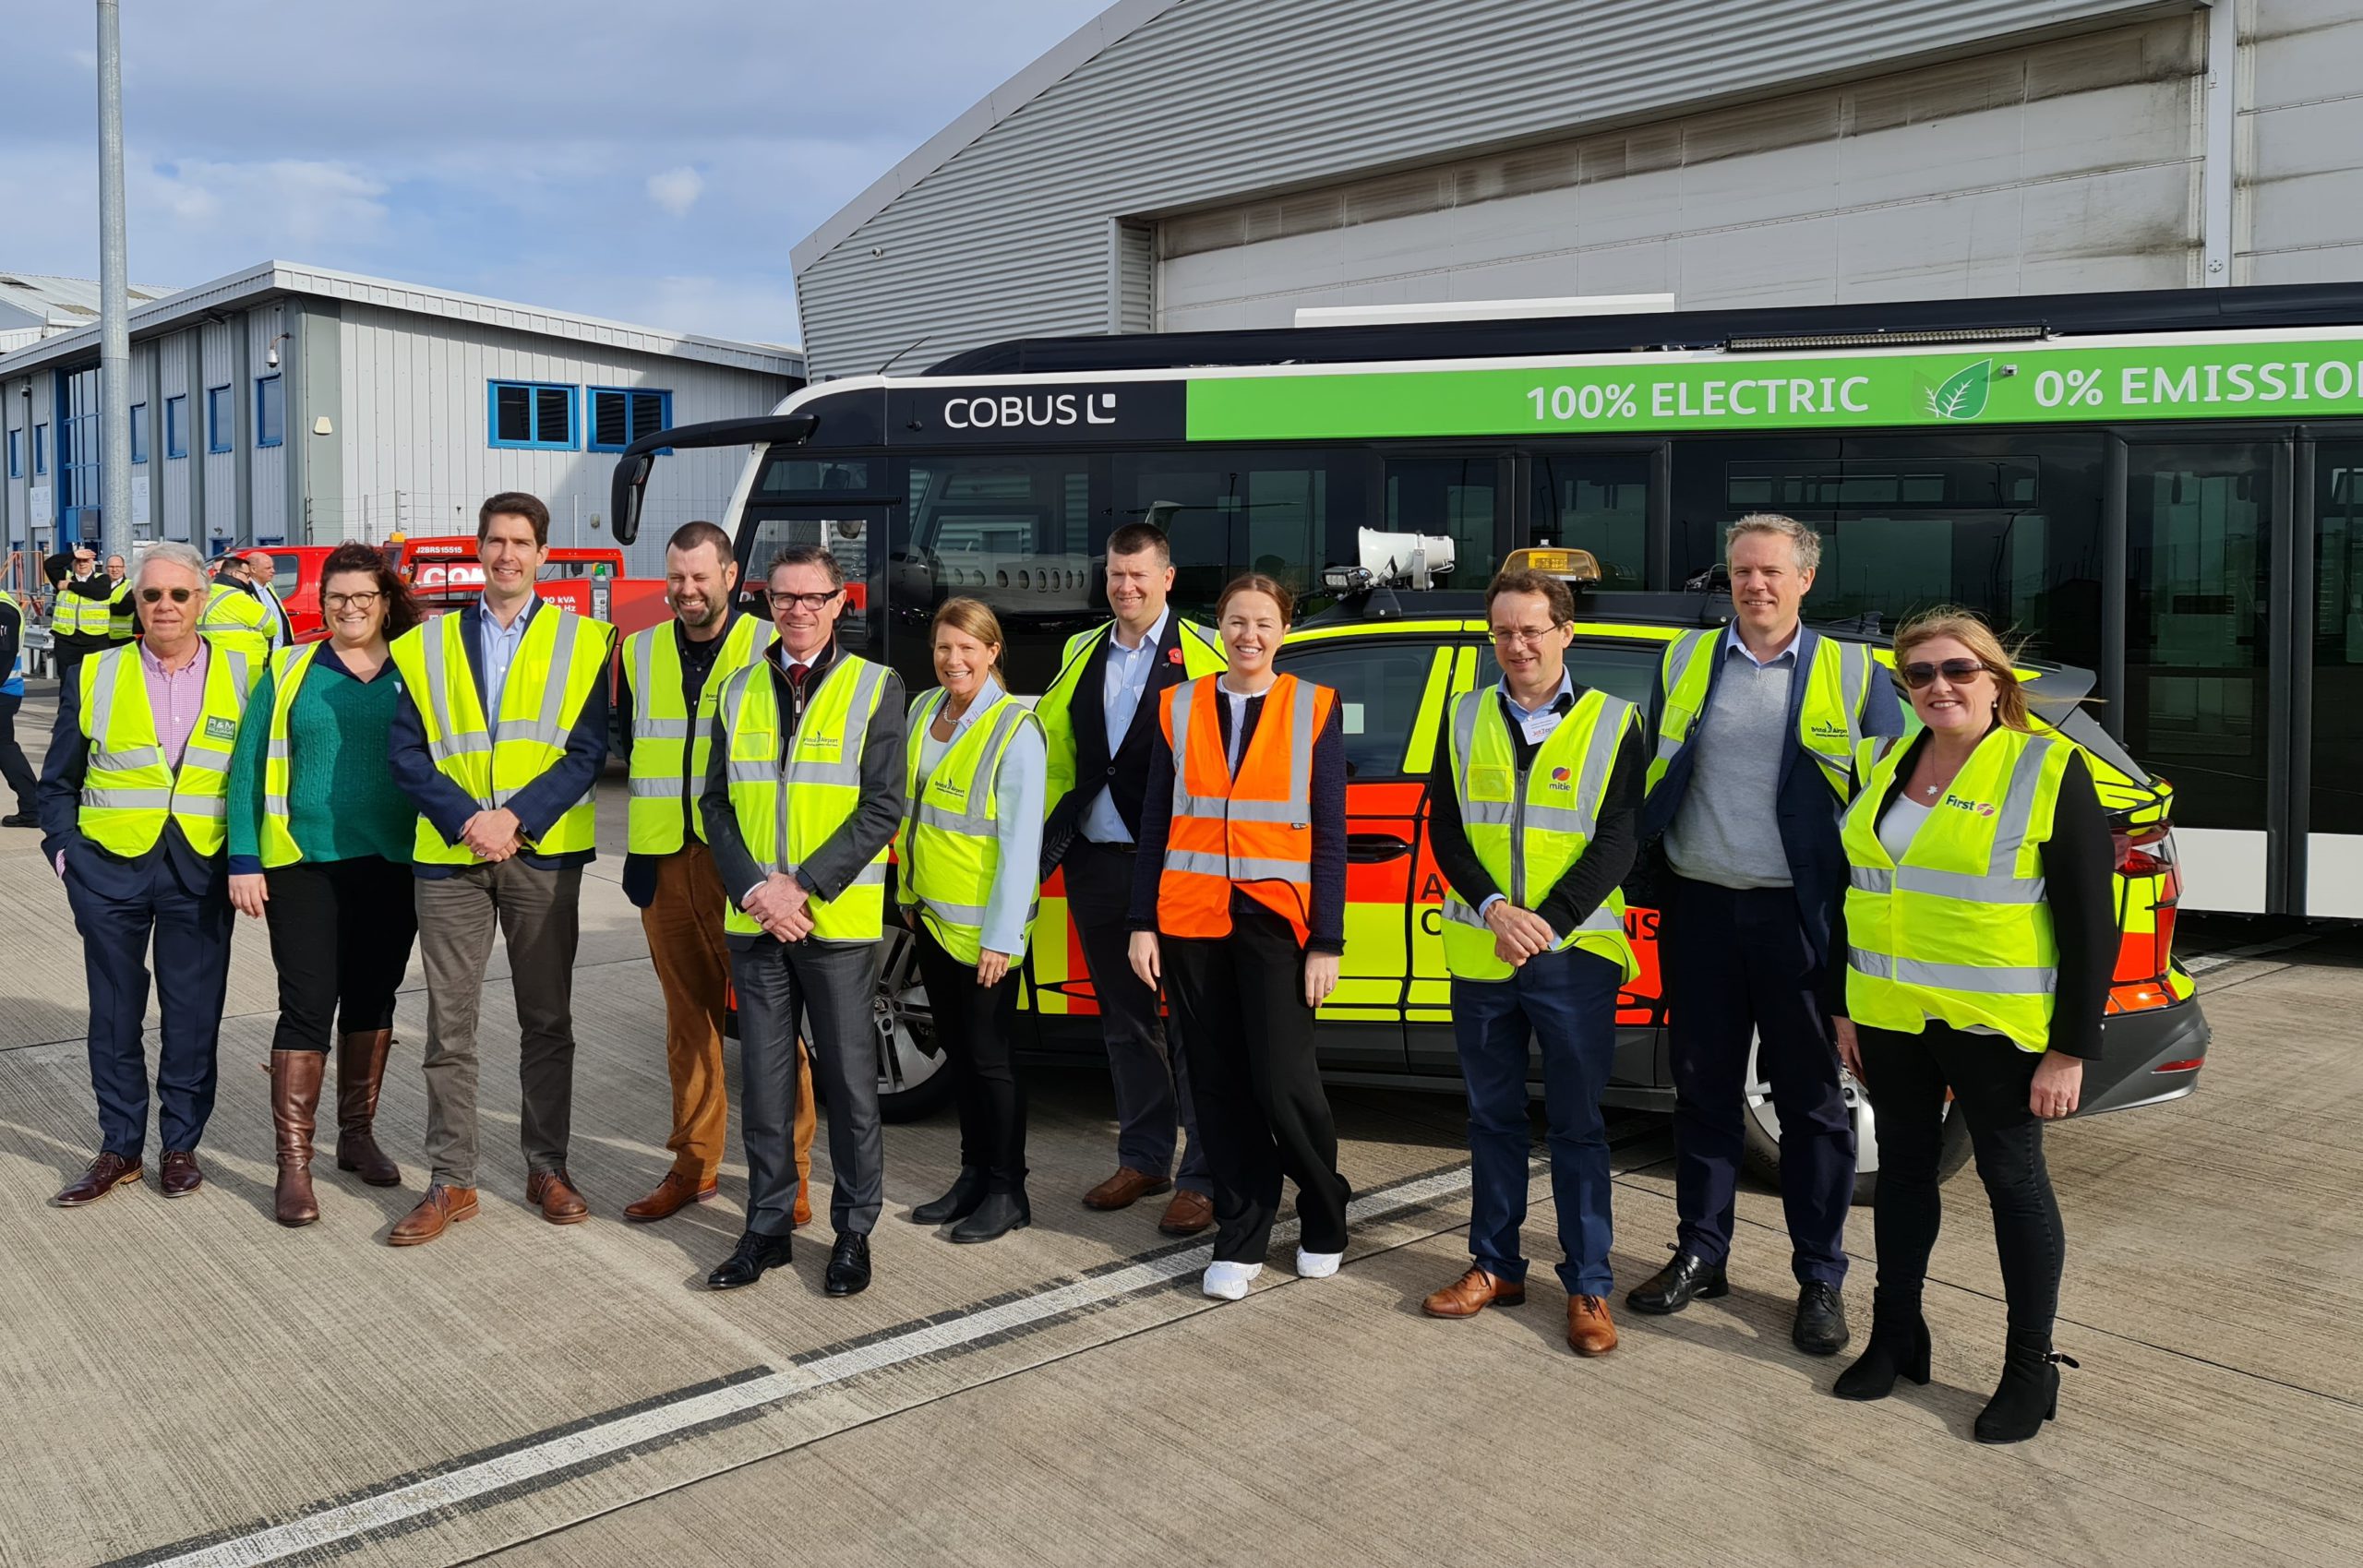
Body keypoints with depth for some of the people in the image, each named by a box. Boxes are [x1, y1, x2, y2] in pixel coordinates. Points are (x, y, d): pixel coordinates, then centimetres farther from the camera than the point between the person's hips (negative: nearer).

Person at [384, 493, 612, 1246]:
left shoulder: (582, 641, 4)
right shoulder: (427, 645, 9)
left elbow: (588, 752, -3)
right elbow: (405, 752, 2)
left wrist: (516, 818, -15)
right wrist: (465, 817, -13)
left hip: (544, 854, -1)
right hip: (449, 854, 1)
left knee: (546, 1018, 8)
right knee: (449, 1026, 4)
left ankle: (547, 1168, 19)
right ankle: (450, 1180, 13)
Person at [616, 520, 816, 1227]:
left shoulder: (771, 649, -2)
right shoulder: (639, 654, 12)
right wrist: (664, 801, 14)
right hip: (664, 863, 5)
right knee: (688, 1016, 12)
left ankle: (788, 1170, 5)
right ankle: (694, 1164, 21)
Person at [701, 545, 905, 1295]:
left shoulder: (876, 688, -1)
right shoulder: (740, 691, 10)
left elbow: (882, 808, -8)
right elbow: (717, 802, 7)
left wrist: (803, 886, -14)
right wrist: (752, 888, -8)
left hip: (837, 922, -3)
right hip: (753, 921, 3)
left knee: (849, 1077, 4)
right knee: (763, 1078, 9)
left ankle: (854, 1228, 17)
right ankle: (767, 1225, 21)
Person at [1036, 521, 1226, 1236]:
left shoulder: (1204, 654, -3)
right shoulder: (1080, 654, 14)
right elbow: (1056, 754, 16)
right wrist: (1048, 841, 7)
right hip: (1097, 863, 6)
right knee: (1125, 1020, 15)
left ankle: (1202, 1177, 8)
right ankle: (1143, 1159, 28)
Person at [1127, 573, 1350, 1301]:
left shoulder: (1314, 707, 2)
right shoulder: (1179, 706, 8)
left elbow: (1329, 834, 1)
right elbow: (1154, 823, 9)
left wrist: (1326, 943, -4)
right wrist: (1143, 924, 3)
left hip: (1274, 919, -2)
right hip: (1190, 919, 3)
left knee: (1283, 1081, -8)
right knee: (1219, 1083, 7)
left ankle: (1324, 1218, 18)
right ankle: (1241, 1239, 20)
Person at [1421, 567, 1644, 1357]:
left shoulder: (1613, 723, -1)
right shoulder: (1465, 718, 7)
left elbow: (1617, 842, -6)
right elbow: (1444, 827, 2)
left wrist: (1547, 923, -17)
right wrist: (1493, 908, -14)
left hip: (1575, 956, -3)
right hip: (1478, 955, 3)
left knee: (1577, 1124, 4)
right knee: (1493, 1115, 13)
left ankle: (1589, 1287, 14)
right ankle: (1495, 1267, 26)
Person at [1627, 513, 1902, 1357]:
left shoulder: (1852, 674, 1)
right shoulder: (1684, 660, 8)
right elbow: (1649, 780, 11)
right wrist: (1647, 888, 4)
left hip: (1799, 917, -2)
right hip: (1699, 909, 2)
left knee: (1811, 1101, 6)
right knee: (1703, 1089, 12)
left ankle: (1820, 1279, 19)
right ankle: (1700, 1253, 26)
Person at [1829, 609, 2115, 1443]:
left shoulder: (2047, 769, -10)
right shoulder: (1884, 764, 7)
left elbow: (2091, 920, -10)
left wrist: (2071, 1049, -13)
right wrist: (1846, 1009, 11)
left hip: (1994, 1028, -5)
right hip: (1891, 1019, 5)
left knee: (2012, 1179, 7)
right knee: (1902, 1168, 15)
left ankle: (2031, 1368, 20)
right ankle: (1896, 1337, 29)